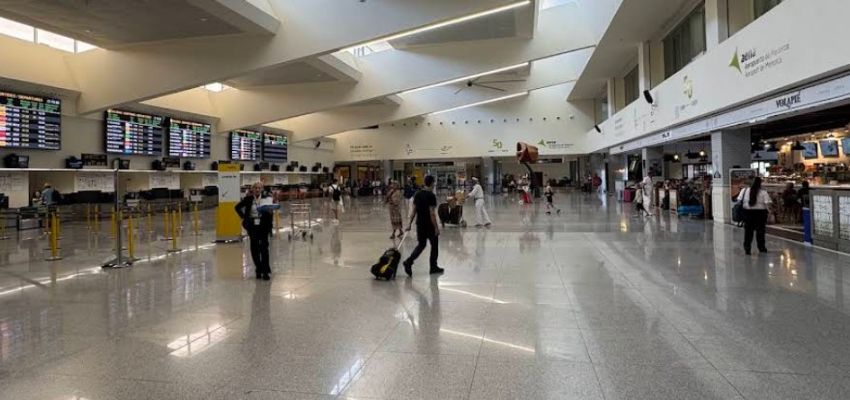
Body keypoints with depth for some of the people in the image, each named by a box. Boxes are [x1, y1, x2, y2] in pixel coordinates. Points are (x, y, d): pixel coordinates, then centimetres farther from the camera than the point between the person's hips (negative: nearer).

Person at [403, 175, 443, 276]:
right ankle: (433, 267, 20)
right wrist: (436, 228, -15)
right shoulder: (431, 196, -16)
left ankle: (408, 262, -1)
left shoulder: (417, 194, 5)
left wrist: (410, 223, 12)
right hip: (429, 225, -6)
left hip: (419, 224, 7)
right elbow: (432, 213, -19)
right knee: (434, 245, 11)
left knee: (421, 244, 16)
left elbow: (414, 210, 7)